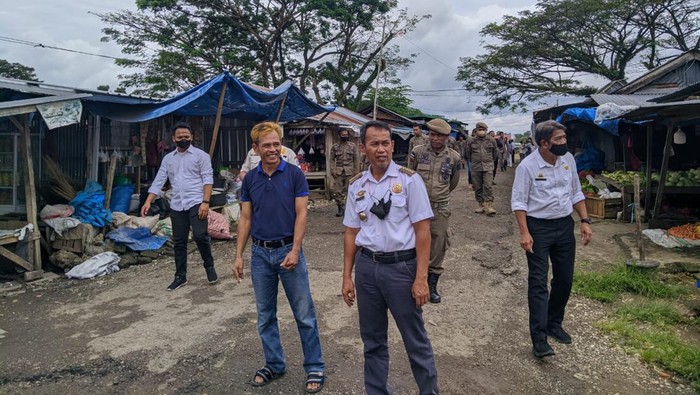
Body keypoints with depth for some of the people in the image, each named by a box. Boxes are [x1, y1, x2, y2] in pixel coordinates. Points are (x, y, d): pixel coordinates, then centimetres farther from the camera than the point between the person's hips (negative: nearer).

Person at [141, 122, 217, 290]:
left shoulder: (201, 155, 0)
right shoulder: (168, 158, 13)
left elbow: (208, 179, -7)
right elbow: (158, 182, 10)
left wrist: (205, 202, -17)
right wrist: (148, 202, -2)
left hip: (196, 203, -5)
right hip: (176, 206, 5)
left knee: (200, 235, -16)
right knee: (179, 242, 9)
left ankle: (209, 266, 8)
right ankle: (180, 276, 20)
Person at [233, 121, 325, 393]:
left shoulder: (294, 174, -6)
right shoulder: (250, 179, 5)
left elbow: (301, 214, -8)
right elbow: (245, 218, 7)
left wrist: (295, 250, -16)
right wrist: (239, 255, 4)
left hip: (288, 250, -3)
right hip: (260, 253, 4)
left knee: (304, 314, 4)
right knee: (265, 315, 14)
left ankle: (315, 367, 18)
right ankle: (274, 364, 31)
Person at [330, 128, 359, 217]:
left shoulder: (352, 146, 5)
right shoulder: (335, 147, 5)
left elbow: (356, 159, 5)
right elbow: (332, 159, 4)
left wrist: (356, 171, -1)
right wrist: (333, 171, -6)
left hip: (349, 171, 0)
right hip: (338, 172, 1)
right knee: (337, 191, -2)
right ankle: (340, 209, 9)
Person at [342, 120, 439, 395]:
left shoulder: (409, 179, -6)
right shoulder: (356, 185, 6)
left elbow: (422, 231, -8)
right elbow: (351, 233, 10)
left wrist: (421, 278, -13)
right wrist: (347, 277, 8)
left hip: (401, 266, -4)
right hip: (366, 267, 4)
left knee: (415, 340, 8)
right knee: (372, 339, 17)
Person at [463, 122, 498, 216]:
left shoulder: (491, 140, 3)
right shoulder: (471, 141, 2)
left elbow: (495, 153, 18)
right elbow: (467, 153, 17)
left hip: (488, 167, -2)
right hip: (475, 168, 2)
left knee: (488, 186, -11)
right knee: (477, 188, 6)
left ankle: (489, 206, -9)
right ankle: (481, 205, 16)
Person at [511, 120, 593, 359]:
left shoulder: (568, 159, 3)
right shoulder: (528, 166, -14)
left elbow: (576, 193, 12)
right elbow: (518, 201, -12)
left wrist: (585, 221, 6)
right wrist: (524, 233, -19)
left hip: (564, 225, 6)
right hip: (538, 227, -6)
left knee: (564, 280, 13)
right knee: (538, 283, -4)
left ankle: (554, 324, 32)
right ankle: (539, 338, -2)